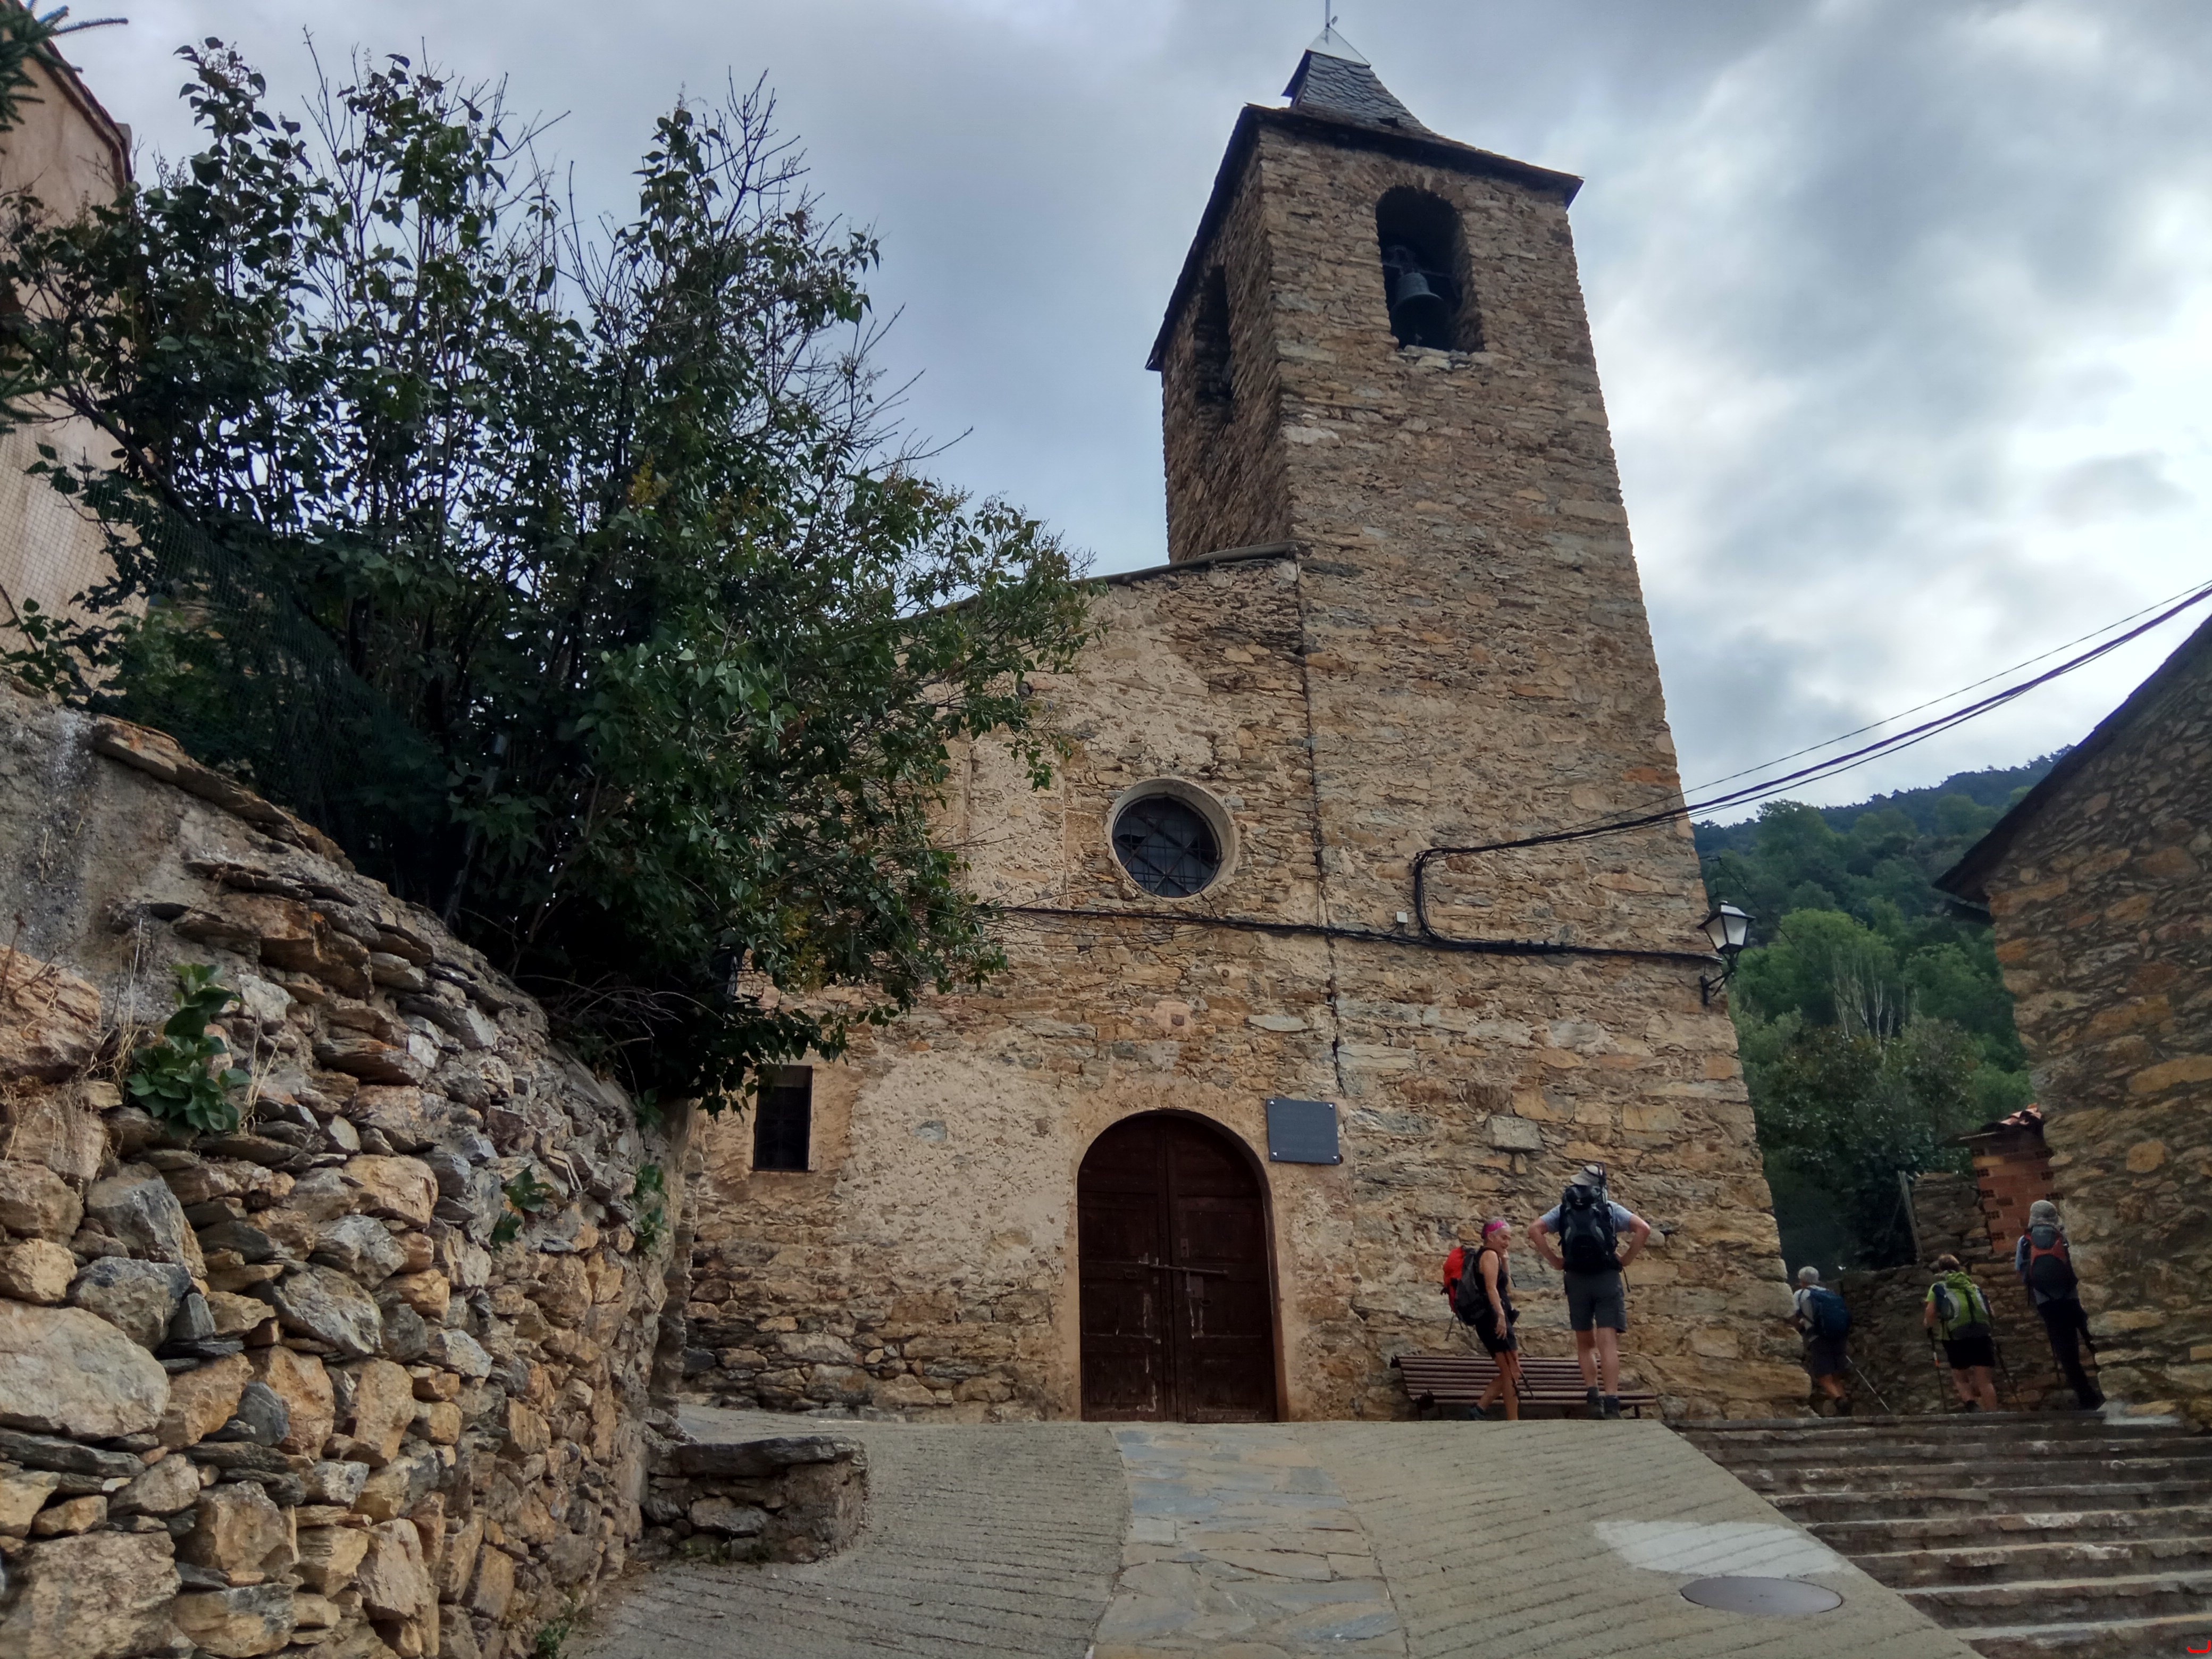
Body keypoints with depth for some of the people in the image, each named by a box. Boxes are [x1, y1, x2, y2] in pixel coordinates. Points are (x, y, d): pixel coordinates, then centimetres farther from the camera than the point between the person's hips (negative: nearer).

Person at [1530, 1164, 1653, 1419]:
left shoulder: (1563, 1209, 10)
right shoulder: (1610, 1208, 5)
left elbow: (1535, 1230, 1)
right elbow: (1643, 1228, -5)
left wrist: (1555, 1261, 3)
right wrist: (1626, 1259, 1)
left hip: (1576, 1280, 1)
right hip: (1607, 1279, -1)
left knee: (1585, 1343, 15)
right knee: (1608, 1342, -5)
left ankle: (1593, 1395, 4)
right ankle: (1611, 1402, -14)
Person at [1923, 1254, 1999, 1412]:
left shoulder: (1938, 1287, 12)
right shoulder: (1973, 1285, 22)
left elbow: (1930, 1313, -1)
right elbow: (1989, 1311, 13)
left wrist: (1933, 1326, 18)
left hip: (1956, 1338, -2)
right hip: (1981, 1335, 2)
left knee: (1960, 1378, 14)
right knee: (1985, 1381, 3)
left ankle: (1972, 1405, -11)